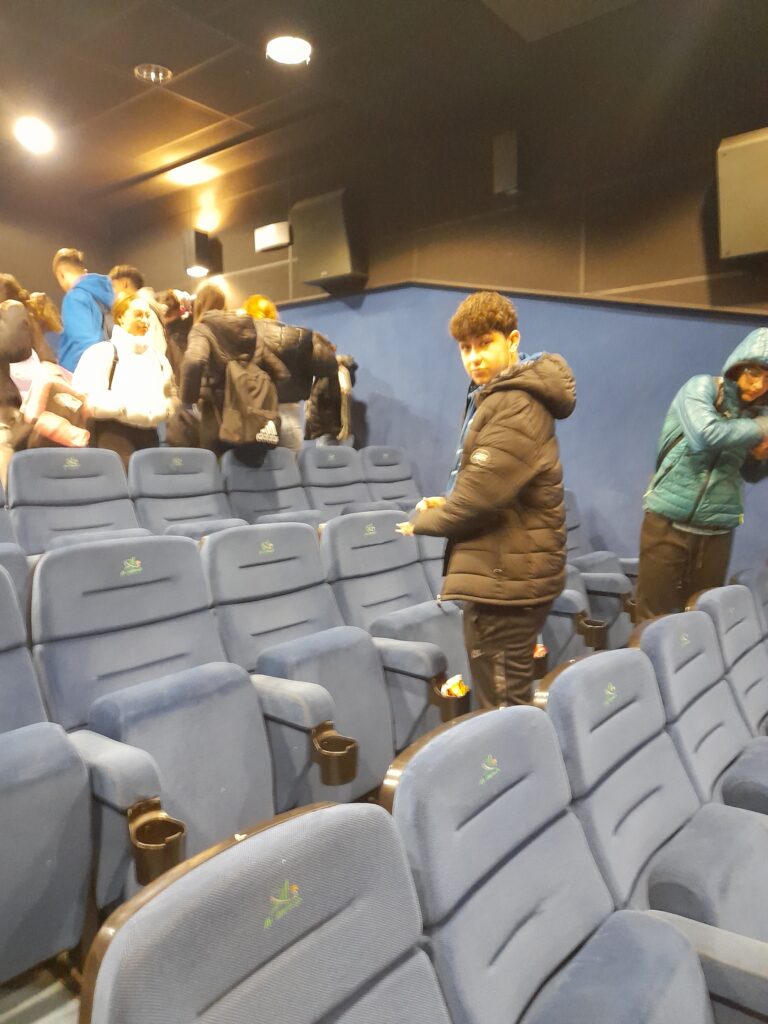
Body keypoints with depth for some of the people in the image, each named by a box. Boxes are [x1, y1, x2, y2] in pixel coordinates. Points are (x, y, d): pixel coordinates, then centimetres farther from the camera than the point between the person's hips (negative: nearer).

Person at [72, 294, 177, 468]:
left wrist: (165, 409, 3)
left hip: (149, 437, 6)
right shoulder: (101, 352, -2)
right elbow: (85, 397, -14)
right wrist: (125, 407, -18)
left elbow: (171, 397, 24)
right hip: (114, 438, -6)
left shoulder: (157, 358, 18)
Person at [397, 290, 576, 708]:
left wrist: (424, 521, -6)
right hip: (505, 570, 10)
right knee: (510, 698, 22)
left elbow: (481, 493, -23)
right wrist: (447, 505, 4)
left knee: (503, 707, 1)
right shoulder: (498, 395, 15)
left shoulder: (515, 406, -18)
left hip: (505, 576, -10)